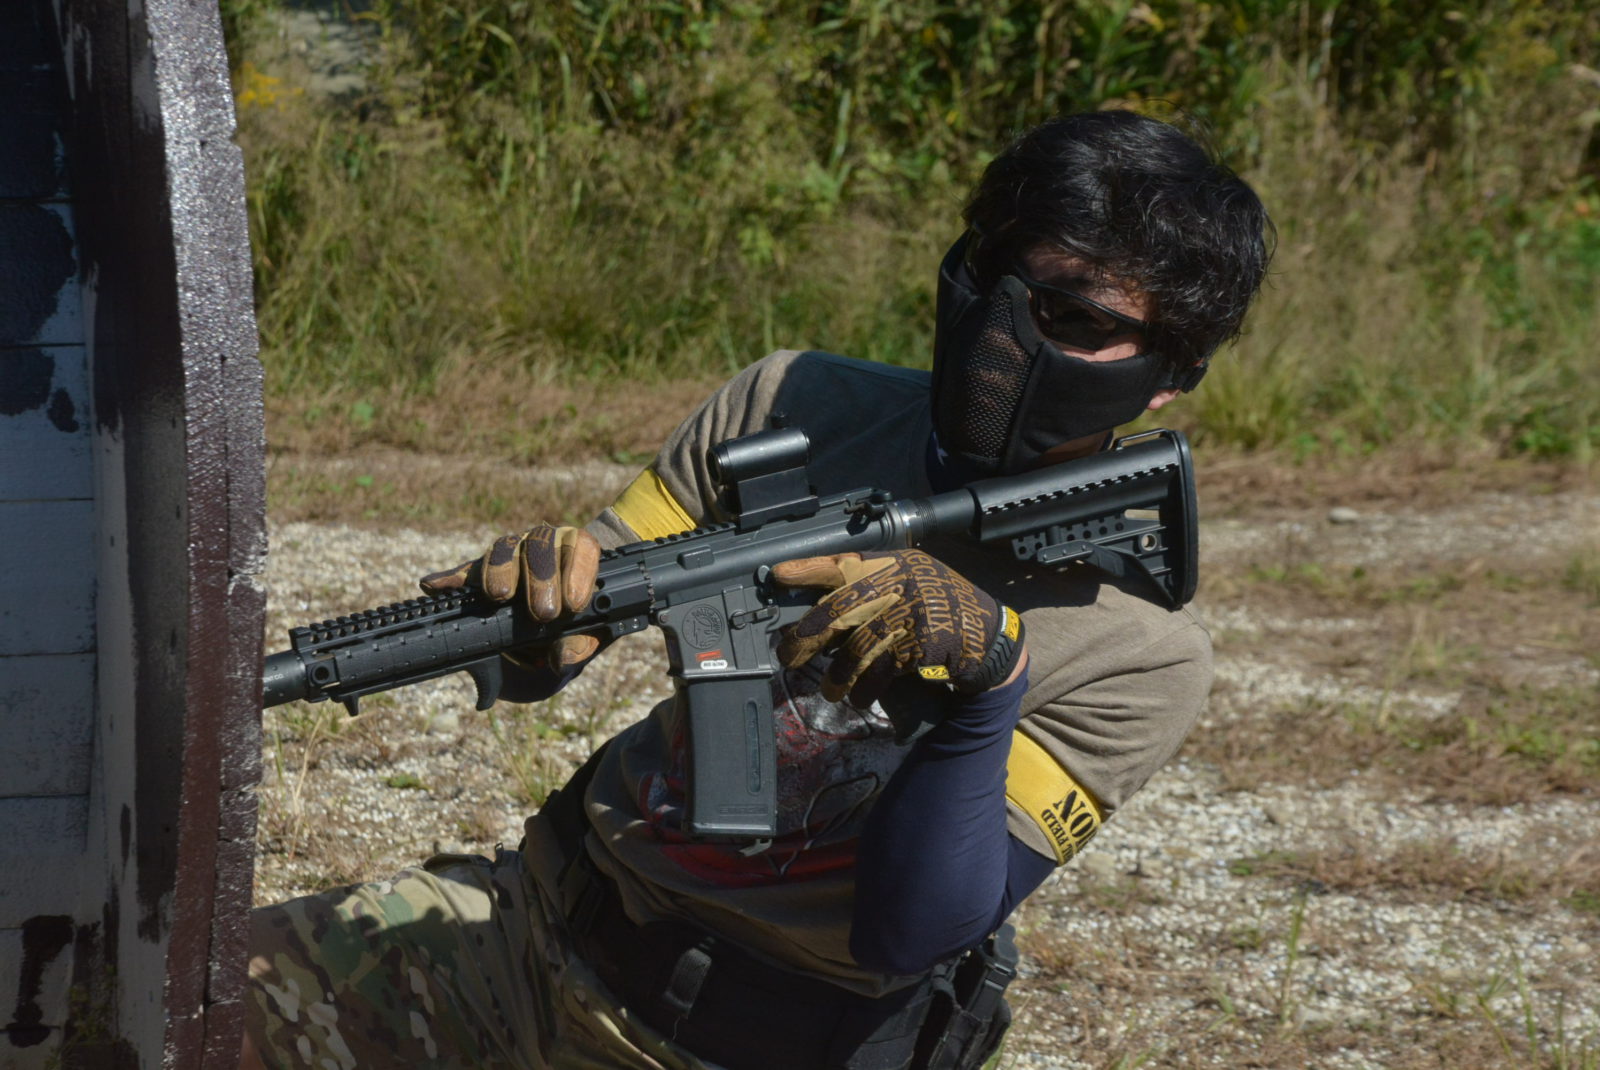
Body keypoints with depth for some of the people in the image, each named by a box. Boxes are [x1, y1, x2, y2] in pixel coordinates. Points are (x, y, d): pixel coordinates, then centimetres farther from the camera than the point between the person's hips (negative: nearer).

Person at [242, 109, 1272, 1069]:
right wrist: (541, 610, -25)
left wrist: (986, 678, -33)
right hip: (535, 927, 3)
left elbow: (907, 934, -18)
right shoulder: (794, 405, -2)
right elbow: (537, 667, 0)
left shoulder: (1145, 655, -12)